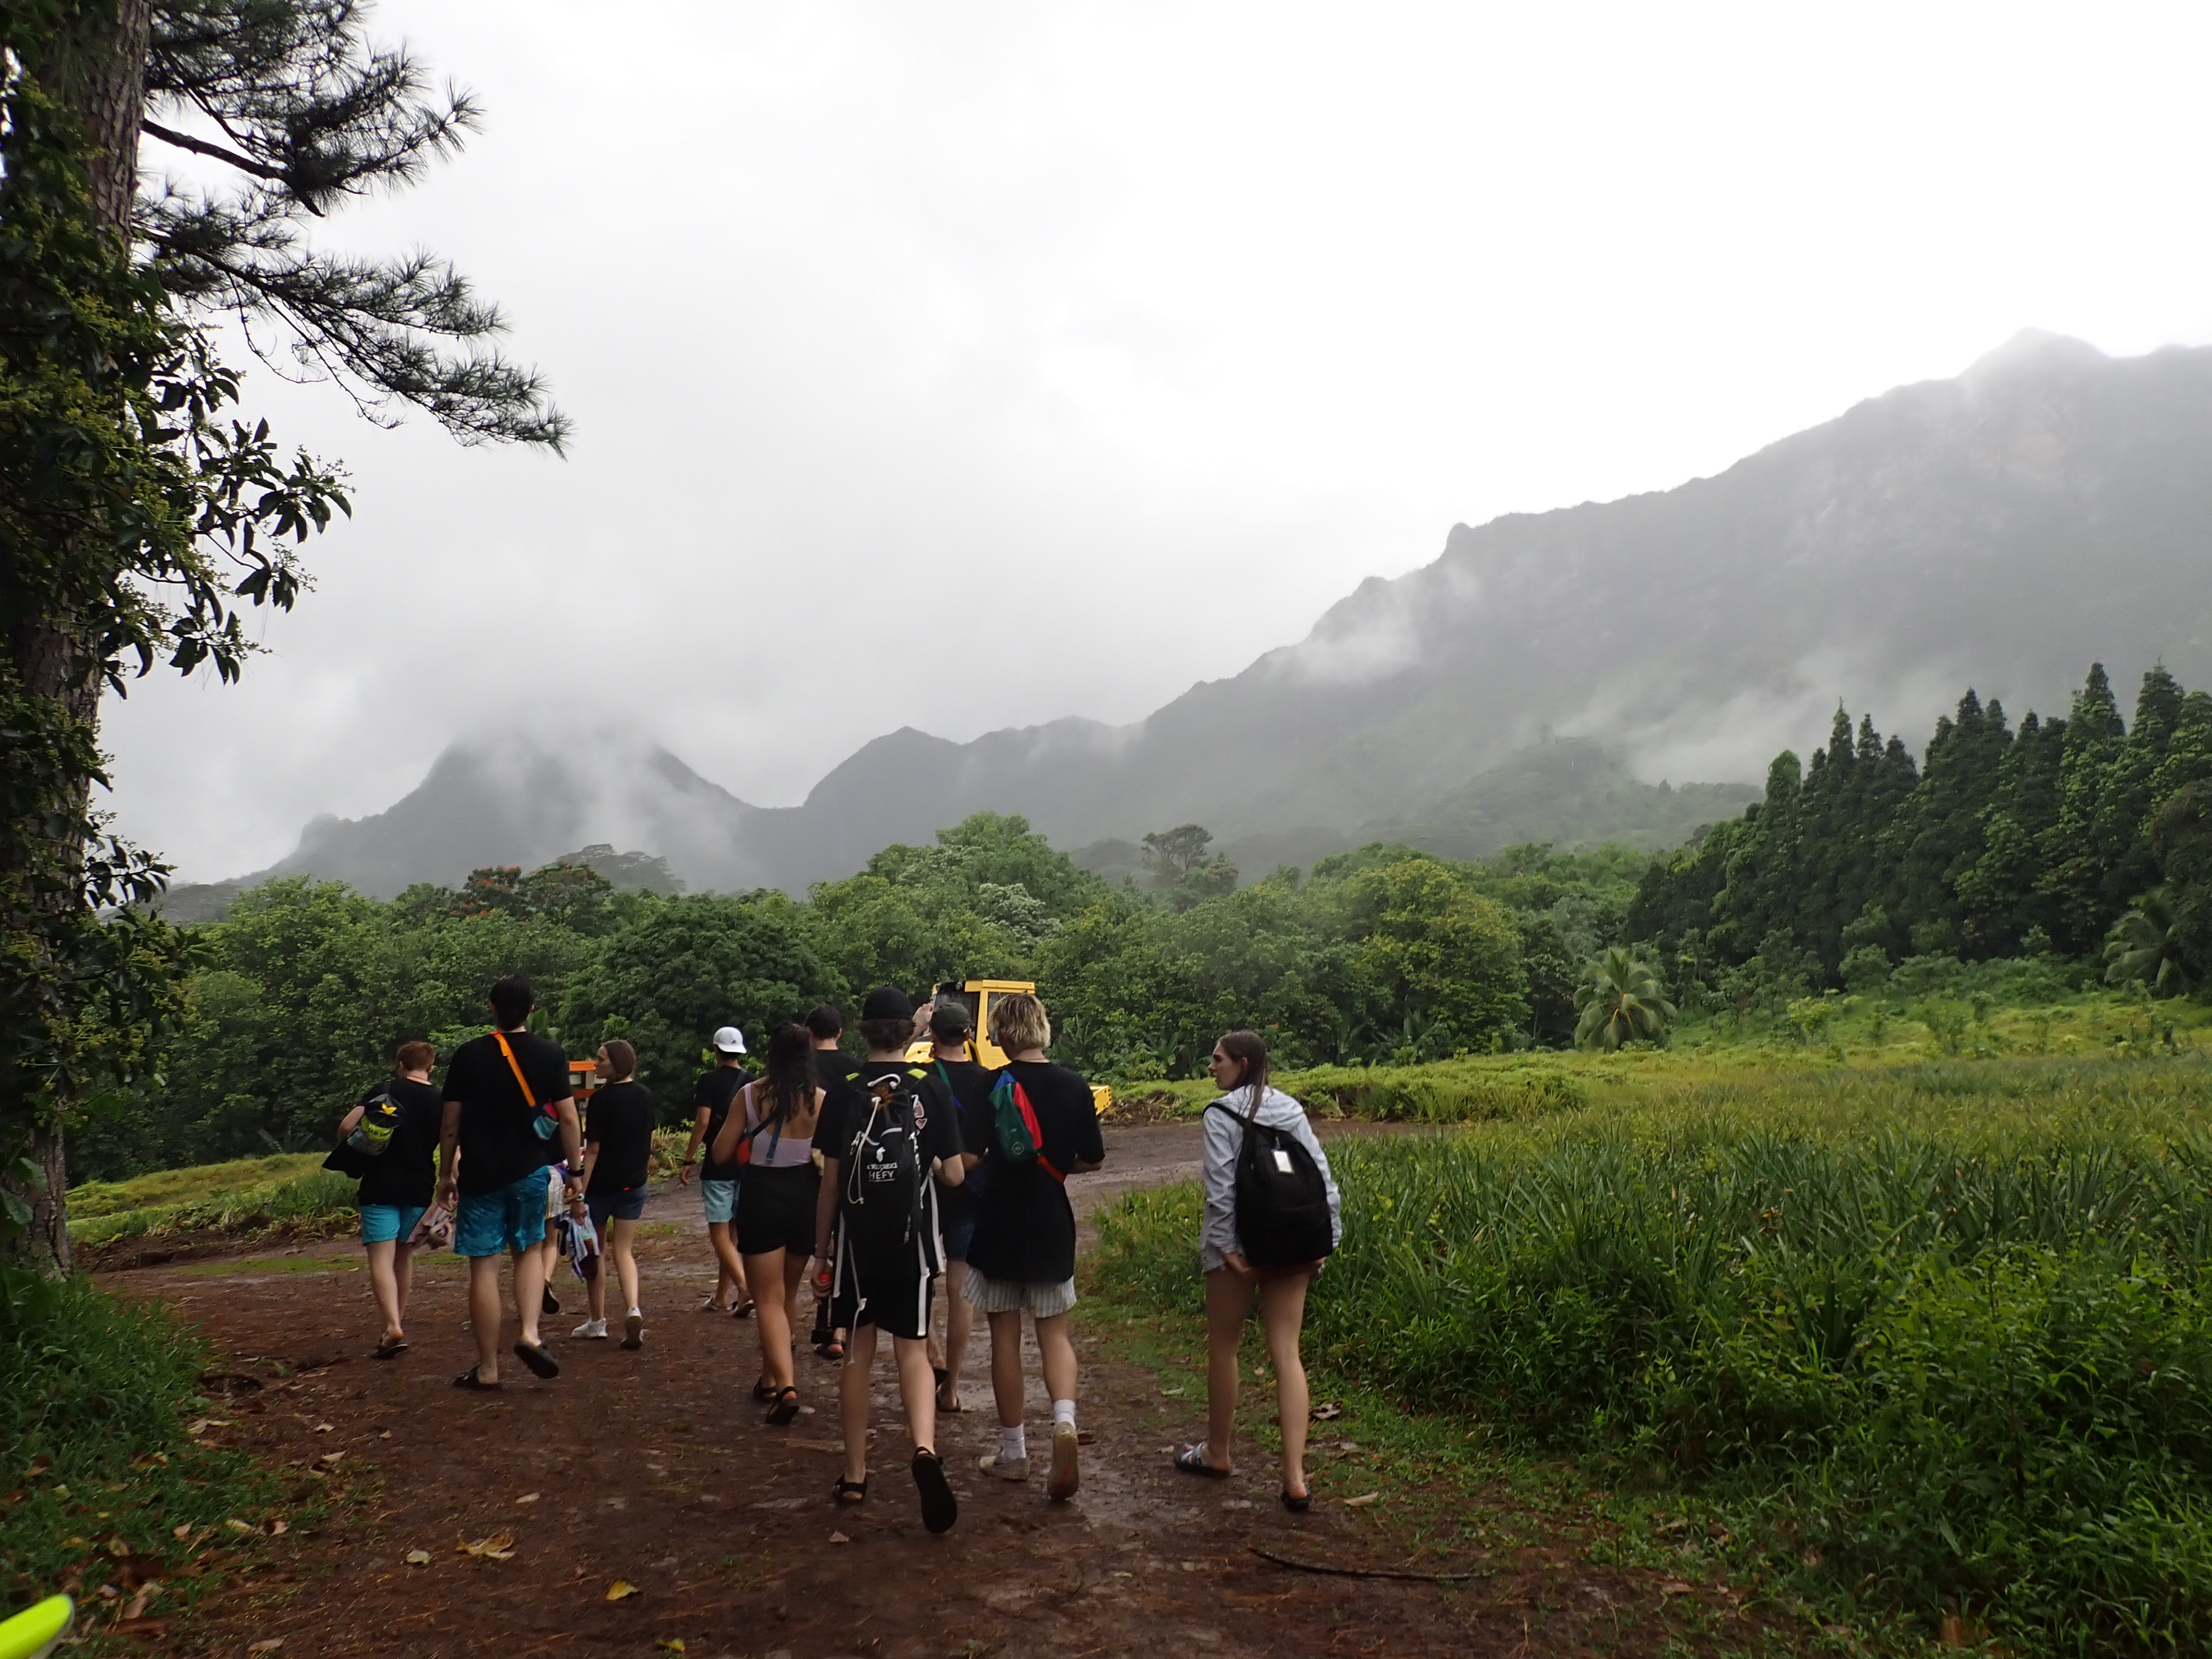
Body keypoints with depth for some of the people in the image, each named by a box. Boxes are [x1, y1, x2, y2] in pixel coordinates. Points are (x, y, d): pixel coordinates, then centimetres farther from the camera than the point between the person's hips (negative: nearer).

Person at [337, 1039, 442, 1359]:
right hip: (419, 1189, 3)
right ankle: (399, 1318, 29)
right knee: (405, 1255, 19)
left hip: (380, 1187, -3)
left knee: (381, 1259, -7)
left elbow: (346, 1127, -10)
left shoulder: (385, 1091, -2)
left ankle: (393, 1327, -22)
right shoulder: (441, 1103, 5)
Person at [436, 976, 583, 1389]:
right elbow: (567, 1118, -3)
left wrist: (446, 1174, 9)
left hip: (480, 1174, -1)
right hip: (531, 1171, 1)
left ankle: (488, 1368, 9)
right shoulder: (551, 1055, -3)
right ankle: (529, 1333, -1)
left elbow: (451, 1123, -1)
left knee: (484, 1267, 4)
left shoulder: (468, 1055, -3)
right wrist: (575, 1166, 7)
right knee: (530, 1250, 20)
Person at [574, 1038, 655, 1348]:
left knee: (597, 1250, 12)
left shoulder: (601, 1099, -15)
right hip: (633, 1184, 4)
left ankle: (598, 1321, 20)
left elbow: (593, 1149, -17)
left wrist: (580, 1192, -15)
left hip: (602, 1183, -4)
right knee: (624, 1251, 8)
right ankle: (633, 1310, -14)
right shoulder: (645, 1096, 2)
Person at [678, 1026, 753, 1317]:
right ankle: (721, 1297, 18)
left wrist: (688, 1161, -10)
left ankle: (745, 1289, -20)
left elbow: (703, 1121, -15)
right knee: (731, 1231, 13)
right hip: (747, 1165, 6)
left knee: (719, 1231, -4)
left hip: (718, 1164, -5)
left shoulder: (709, 1080, -7)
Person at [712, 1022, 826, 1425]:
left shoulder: (750, 1095, -8)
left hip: (761, 1197, -2)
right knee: (788, 1294, 20)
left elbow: (721, 1154, -5)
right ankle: (771, 1377, 32)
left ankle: (786, 1384, -16)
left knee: (769, 1298, 1)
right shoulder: (820, 1099, -7)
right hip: (804, 1197, 2)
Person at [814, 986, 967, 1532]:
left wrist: (822, 1248, 8)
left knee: (859, 1350, 13)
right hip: (912, 1237, -1)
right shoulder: (931, 1089, -4)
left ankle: (855, 1474, 19)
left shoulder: (846, 1093, -3)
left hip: (858, 1239, 1)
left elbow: (830, 1181, -1)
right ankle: (925, 1448, -18)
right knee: (912, 1349, 6)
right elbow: (954, 1175, -4)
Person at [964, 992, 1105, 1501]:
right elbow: (1092, 1159, 3)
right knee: (1054, 1332, 12)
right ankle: (1064, 1420, -13)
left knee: (1005, 1335, 10)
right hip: (1053, 1229, 2)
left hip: (998, 1227, -2)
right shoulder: (1074, 1087, -2)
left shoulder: (991, 1086, -12)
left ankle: (1013, 1452, 17)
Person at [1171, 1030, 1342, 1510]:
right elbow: (1322, 1175, 4)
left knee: (1223, 1347, 14)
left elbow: (1221, 1187, -16)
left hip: (1238, 1244, -4)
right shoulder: (1291, 1109, 8)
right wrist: (1326, 1239, 6)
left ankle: (1216, 1452, 30)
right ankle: (1295, 1478, -4)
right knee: (1286, 1353, 4)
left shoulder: (1221, 1115, -8)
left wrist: (1224, 1246, -13)